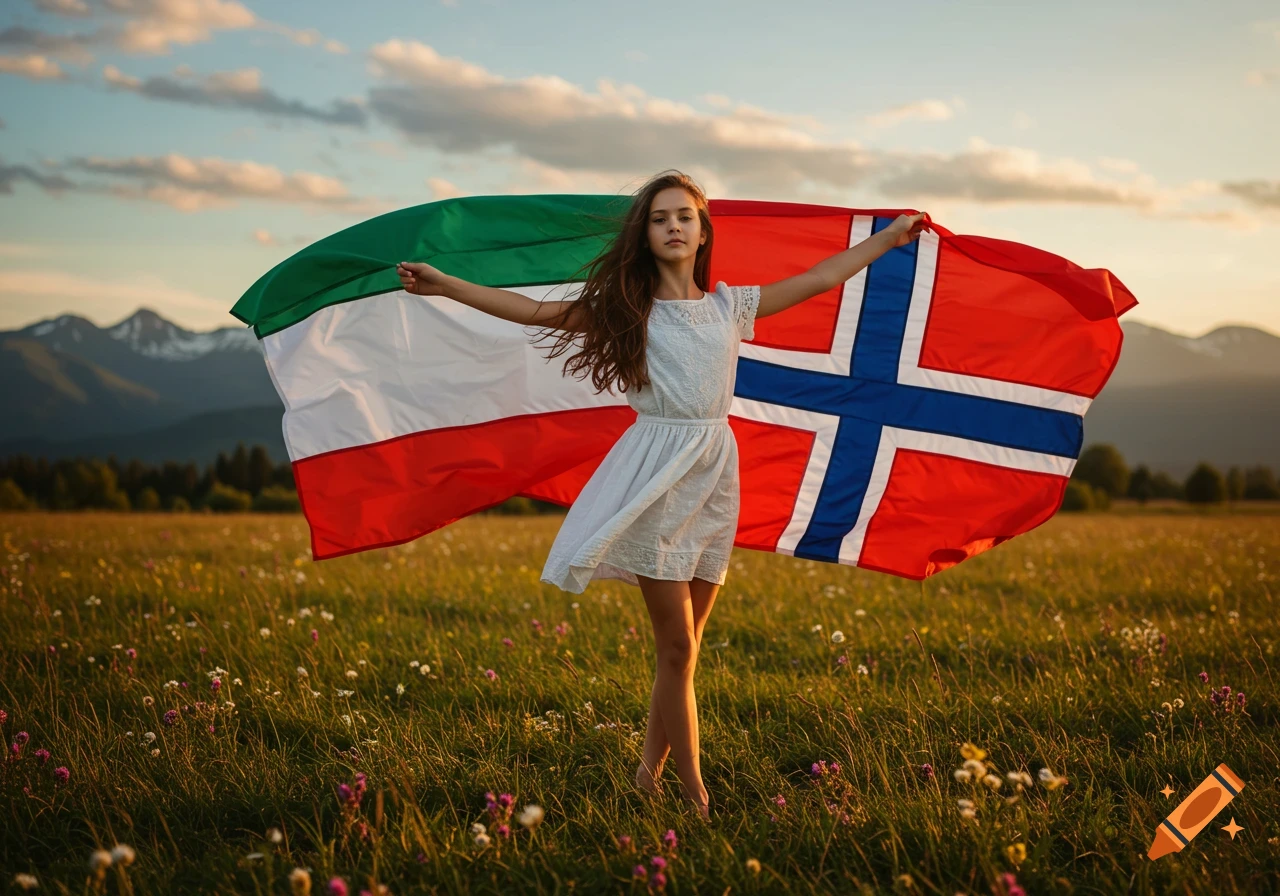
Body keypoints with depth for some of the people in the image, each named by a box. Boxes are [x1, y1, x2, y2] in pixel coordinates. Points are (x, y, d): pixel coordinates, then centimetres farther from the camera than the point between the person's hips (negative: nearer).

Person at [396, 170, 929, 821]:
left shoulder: (729, 305, 10)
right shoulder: (629, 309, 2)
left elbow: (815, 281, 17)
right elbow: (535, 312, -2)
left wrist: (887, 239, 23)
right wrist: (445, 286, -9)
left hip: (715, 472, 3)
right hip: (658, 473, -3)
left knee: (682, 646, 6)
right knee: (678, 649, -3)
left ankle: (650, 771, 19)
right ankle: (696, 795, 4)